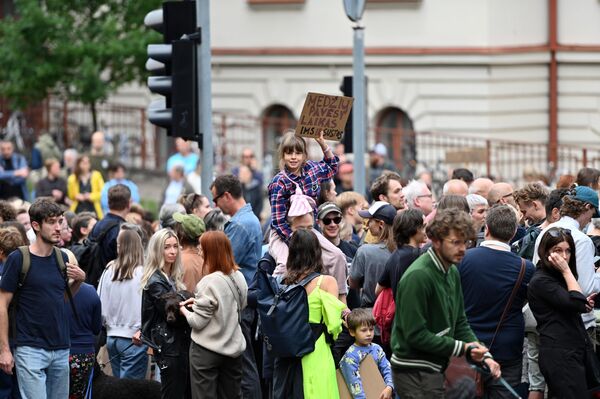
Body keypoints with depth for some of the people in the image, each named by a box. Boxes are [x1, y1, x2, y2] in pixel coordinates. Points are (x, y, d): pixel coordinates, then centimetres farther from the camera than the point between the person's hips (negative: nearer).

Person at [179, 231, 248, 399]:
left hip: (207, 350, -7)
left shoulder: (210, 283, -20)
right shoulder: (239, 278, 1)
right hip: (233, 347, 7)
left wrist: (184, 310, 3)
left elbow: (197, 322, -17)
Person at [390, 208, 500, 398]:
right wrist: (462, 348, -18)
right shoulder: (418, 276, -20)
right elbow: (416, 334, -22)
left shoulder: (452, 273, 10)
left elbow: (460, 323, 15)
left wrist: (484, 356, 0)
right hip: (414, 373, -9)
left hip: (435, 368, 9)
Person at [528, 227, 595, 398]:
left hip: (573, 351, 10)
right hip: (559, 353, -10)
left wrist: (584, 305, 7)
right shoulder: (541, 281, -12)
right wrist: (566, 271, -14)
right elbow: (576, 301, -20)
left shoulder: (557, 277, 17)